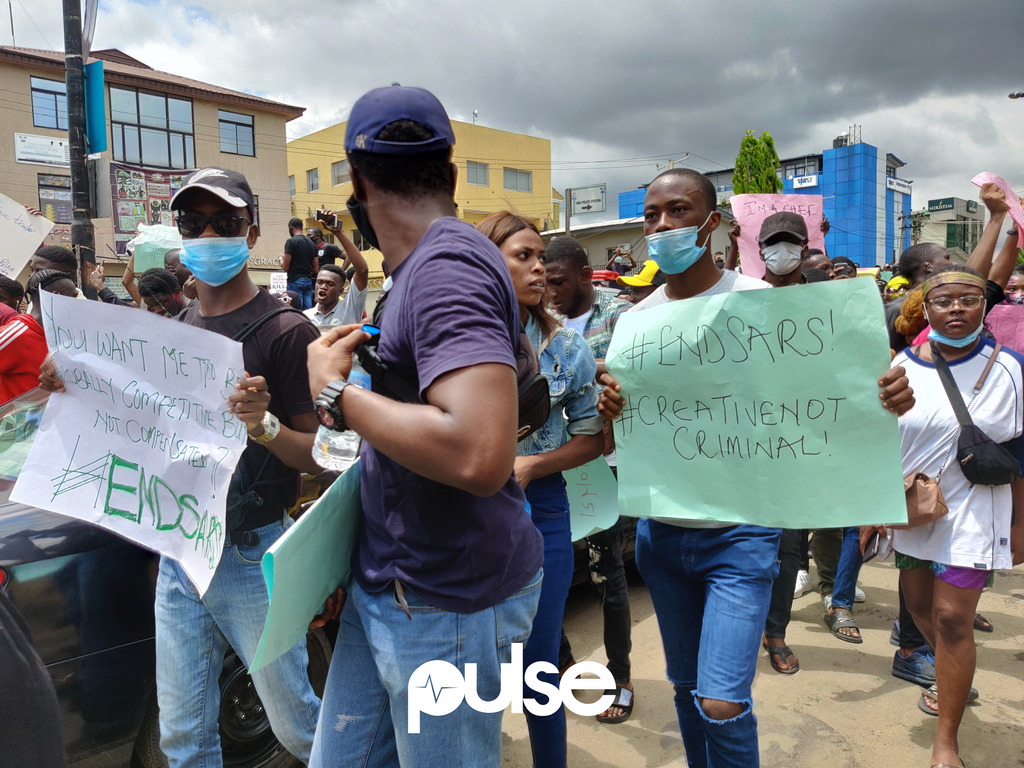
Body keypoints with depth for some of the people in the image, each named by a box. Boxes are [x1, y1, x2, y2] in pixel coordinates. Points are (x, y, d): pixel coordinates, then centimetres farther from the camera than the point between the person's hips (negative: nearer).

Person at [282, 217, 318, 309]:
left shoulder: (291, 241, -7)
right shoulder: (311, 243, 12)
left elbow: (285, 267, -9)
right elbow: (316, 270, 11)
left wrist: (281, 258, 10)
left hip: (295, 281, -6)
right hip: (308, 281, 6)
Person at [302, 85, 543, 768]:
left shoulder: (448, 265, -20)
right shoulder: (423, 266, 9)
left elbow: (477, 456, -34)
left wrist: (335, 394, -20)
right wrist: (357, 562, 16)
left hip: (447, 603, -8)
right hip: (386, 586, 8)